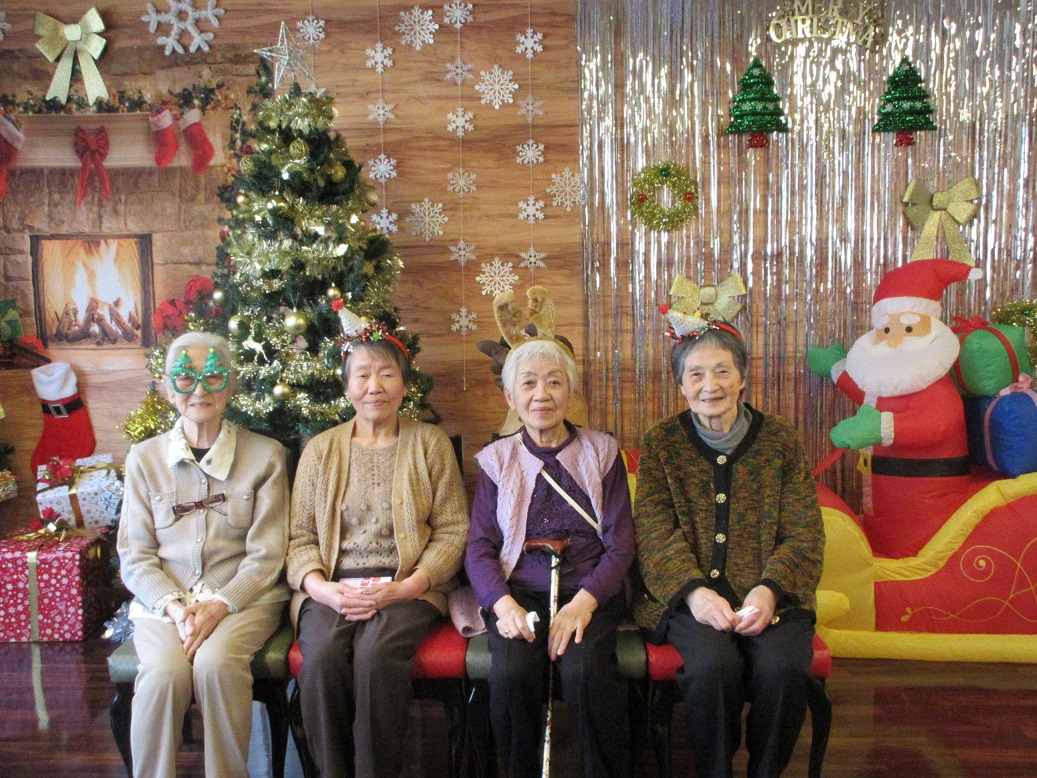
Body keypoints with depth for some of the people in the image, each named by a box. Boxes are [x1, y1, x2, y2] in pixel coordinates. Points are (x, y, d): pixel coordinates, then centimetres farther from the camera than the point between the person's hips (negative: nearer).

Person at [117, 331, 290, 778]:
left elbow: (266, 554, 0)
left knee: (216, 661, -31)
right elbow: (135, 556, 7)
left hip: (243, 598, -1)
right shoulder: (144, 458, 10)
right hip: (163, 600, 2)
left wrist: (219, 606, -15)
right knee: (164, 670, -29)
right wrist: (174, 607, -11)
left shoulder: (265, 455, 4)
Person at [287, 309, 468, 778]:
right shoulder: (321, 450, 14)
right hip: (333, 587, 2)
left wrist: (404, 587, -12)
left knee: (377, 654, -31)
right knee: (322, 656, -28)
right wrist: (320, 586, -11)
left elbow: (453, 530, 2)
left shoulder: (430, 444, 8)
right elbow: (300, 536, 10)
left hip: (407, 586, -1)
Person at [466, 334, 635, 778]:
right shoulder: (496, 461, 11)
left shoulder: (602, 453, 8)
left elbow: (620, 545, 2)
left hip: (589, 593, -1)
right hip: (518, 592, 1)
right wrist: (503, 604, -15)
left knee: (584, 670, -30)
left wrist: (583, 602, -15)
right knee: (512, 672, -28)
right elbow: (479, 547, 5)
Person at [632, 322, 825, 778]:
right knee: (714, 666, -29)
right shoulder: (661, 443, 6)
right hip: (688, 595, -1)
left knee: (782, 668, -27)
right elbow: (654, 532, -2)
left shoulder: (779, 439, 7)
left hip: (770, 593, 1)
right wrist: (694, 591, -19)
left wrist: (769, 590, -16)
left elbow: (804, 532, 2)